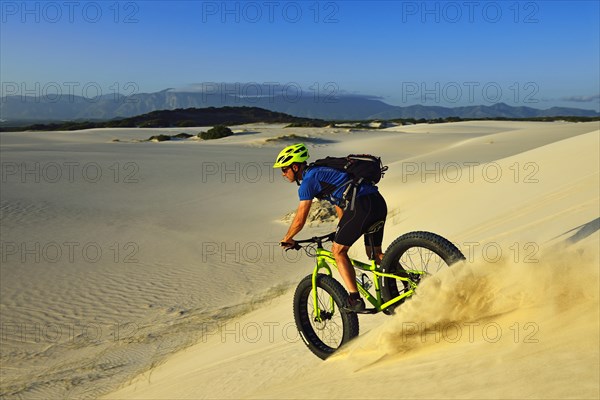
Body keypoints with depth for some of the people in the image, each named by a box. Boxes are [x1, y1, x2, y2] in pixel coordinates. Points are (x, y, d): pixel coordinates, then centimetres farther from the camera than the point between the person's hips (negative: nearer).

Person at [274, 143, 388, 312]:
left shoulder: (308, 181, -2)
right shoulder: (320, 172, 26)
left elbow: (300, 220, 0)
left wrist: (286, 239, 17)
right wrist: (342, 229, 45)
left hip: (362, 205, -9)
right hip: (379, 202, 9)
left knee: (338, 251, 3)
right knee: (374, 254, 19)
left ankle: (355, 299, -2)